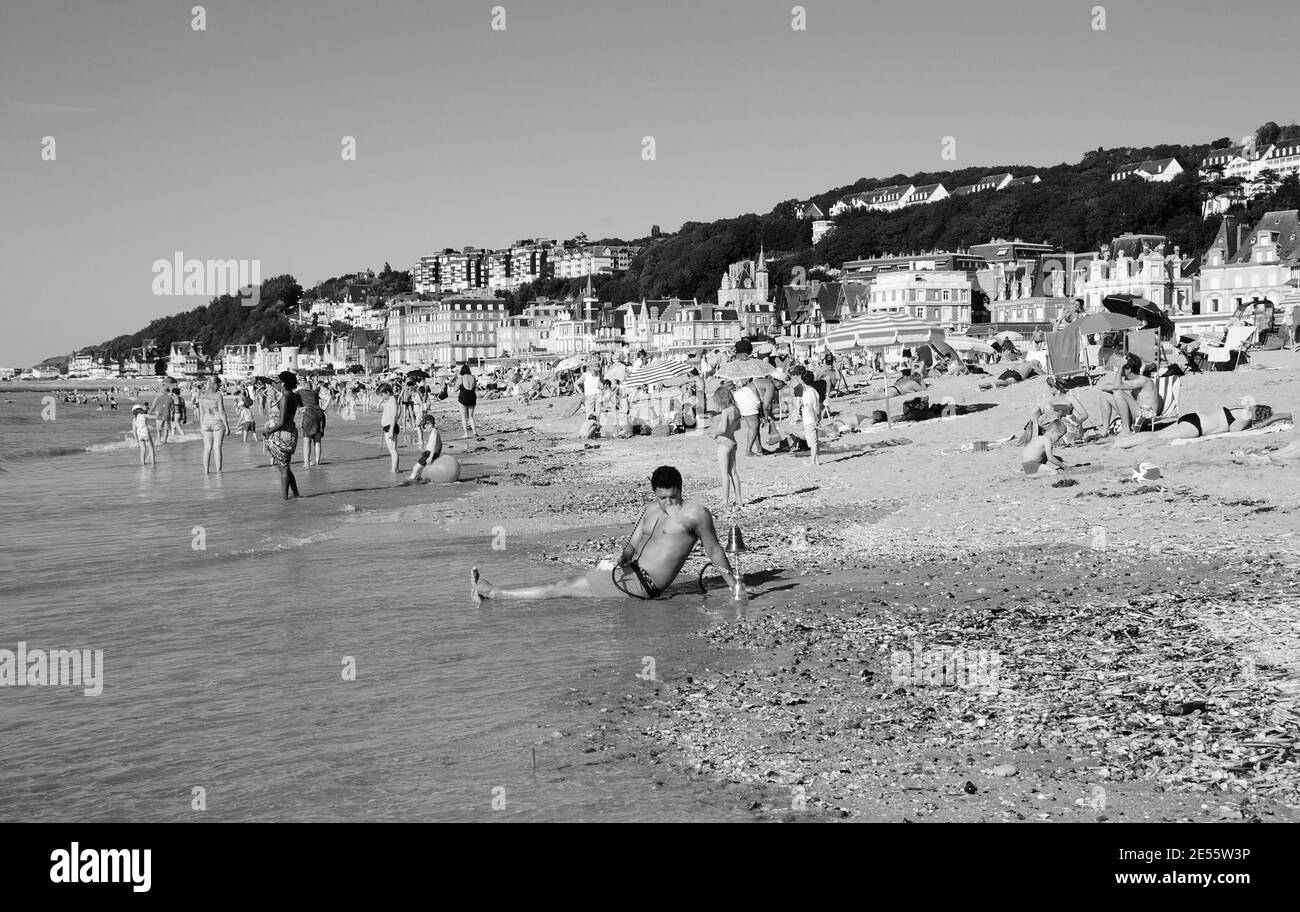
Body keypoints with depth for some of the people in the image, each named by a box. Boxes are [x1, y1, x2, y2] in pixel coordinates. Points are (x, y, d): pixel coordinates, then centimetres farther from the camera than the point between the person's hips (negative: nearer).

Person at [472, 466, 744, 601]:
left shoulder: (696, 513, -8)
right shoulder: (652, 510, 15)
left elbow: (713, 550, -2)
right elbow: (633, 544, 14)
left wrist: (732, 581, -4)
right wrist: (623, 559, -8)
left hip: (641, 585, -8)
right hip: (630, 574, 8)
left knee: (564, 588, -3)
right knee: (568, 582, 6)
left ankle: (493, 593, 3)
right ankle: (492, 594, 10)